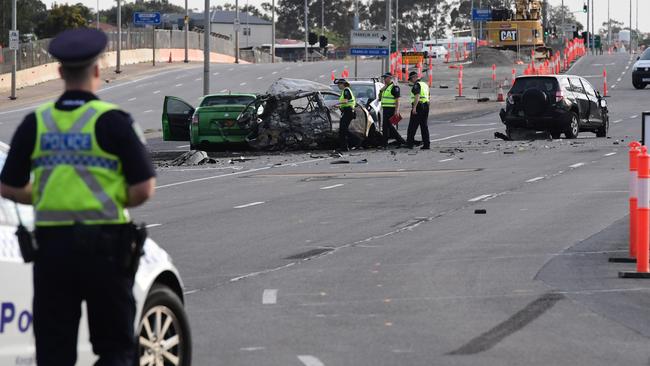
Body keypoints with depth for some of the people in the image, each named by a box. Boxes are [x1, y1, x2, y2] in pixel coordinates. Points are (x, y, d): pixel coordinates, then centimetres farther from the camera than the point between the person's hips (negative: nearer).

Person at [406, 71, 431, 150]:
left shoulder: (417, 85, -10)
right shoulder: (425, 85, 18)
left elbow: (417, 96, -22)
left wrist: (414, 107, -25)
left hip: (418, 106, -9)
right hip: (426, 106, 9)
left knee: (412, 126, -3)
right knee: (424, 126, 9)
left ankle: (409, 143, -3)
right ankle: (426, 144, 4)